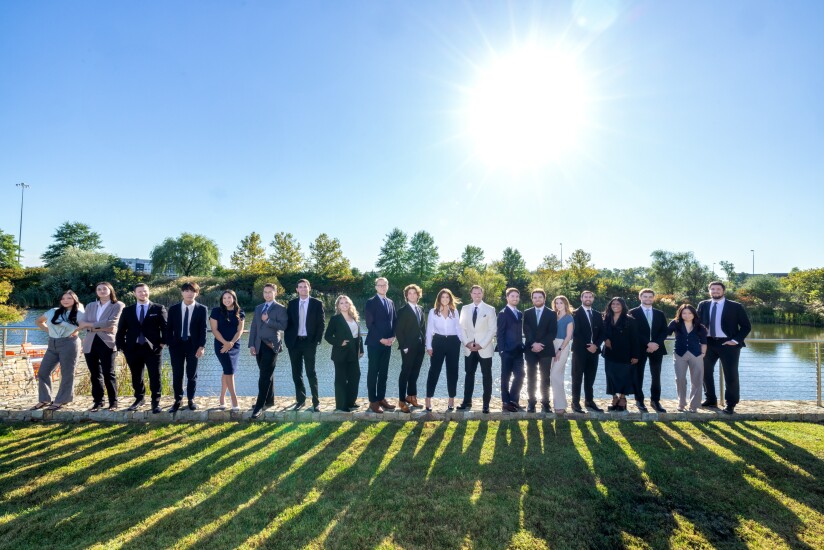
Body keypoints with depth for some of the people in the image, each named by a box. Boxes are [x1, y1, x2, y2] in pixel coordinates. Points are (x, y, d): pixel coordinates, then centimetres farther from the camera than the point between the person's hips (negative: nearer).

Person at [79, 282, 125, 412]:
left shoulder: (118, 305, 0)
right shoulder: (90, 306, 16)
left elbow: (111, 322, -14)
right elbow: (82, 324, 3)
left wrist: (91, 325, -5)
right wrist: (102, 327, -11)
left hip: (107, 343, -5)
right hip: (90, 343, 5)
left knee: (108, 373, -4)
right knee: (94, 374, 8)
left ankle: (113, 402, 4)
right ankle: (98, 401, 16)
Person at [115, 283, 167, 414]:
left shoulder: (159, 309, 3)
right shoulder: (127, 310, 11)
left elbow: (165, 326, 0)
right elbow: (121, 330, 10)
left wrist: (163, 342, -8)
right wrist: (121, 346, 2)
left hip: (153, 348, -3)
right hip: (133, 349, 3)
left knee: (155, 377, -2)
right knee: (136, 376, 13)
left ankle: (156, 402, 7)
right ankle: (139, 398, 31)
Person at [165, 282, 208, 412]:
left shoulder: (202, 309, 0)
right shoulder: (173, 309, 5)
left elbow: (203, 329, -3)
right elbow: (169, 328, 6)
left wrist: (201, 346, -10)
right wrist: (169, 344, -2)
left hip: (193, 345, -1)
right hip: (177, 344, 1)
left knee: (192, 374, 7)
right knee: (177, 374, 4)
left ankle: (191, 399, 19)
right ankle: (178, 400, 15)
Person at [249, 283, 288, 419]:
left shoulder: (280, 309, -2)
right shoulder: (258, 308, 16)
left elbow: (283, 326, -14)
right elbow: (254, 327, 12)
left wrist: (268, 320, -19)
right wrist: (251, 344, 5)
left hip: (271, 345, -6)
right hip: (259, 345, 6)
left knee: (265, 376, -9)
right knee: (266, 374, 13)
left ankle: (259, 406, -9)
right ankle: (269, 399, 23)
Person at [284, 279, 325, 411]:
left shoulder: (317, 303, 0)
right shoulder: (291, 304, 8)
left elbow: (321, 323, -1)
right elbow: (287, 323, 8)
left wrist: (317, 341, -8)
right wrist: (287, 340, 0)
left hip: (309, 342, -3)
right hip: (294, 342, 3)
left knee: (311, 373, -3)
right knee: (296, 373, 8)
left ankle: (315, 402, 5)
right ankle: (300, 400, 18)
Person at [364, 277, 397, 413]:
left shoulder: (391, 303, 14)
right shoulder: (370, 302, -5)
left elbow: (395, 321, 13)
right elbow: (370, 324, -11)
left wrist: (392, 337, -2)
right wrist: (381, 339, -14)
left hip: (387, 343, 6)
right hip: (374, 343, -5)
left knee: (383, 372, 10)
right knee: (373, 372, 0)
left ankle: (381, 398, 18)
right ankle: (373, 401, 5)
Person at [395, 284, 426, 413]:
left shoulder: (420, 309, 13)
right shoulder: (403, 310, -6)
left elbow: (423, 328, 14)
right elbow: (398, 330, -10)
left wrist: (424, 344, 6)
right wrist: (404, 346, -15)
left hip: (420, 347, 6)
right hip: (408, 347, -6)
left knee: (415, 373, 12)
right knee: (405, 373, -1)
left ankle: (411, 396, 23)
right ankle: (402, 400, 6)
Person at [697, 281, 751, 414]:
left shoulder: (735, 307, -5)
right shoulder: (703, 305, 6)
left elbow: (746, 326, -2)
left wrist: (735, 340, -11)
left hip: (727, 344, -4)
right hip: (708, 343, 4)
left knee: (731, 375, 1)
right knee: (706, 372, 11)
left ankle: (731, 404, 13)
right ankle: (711, 400, 26)